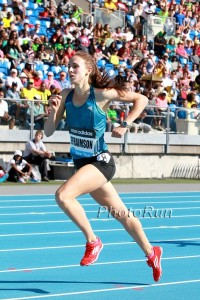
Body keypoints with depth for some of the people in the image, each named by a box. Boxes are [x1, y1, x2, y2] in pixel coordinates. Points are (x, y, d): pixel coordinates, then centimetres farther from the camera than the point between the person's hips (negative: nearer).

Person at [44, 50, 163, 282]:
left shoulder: (101, 94, -14)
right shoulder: (66, 95, 1)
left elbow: (141, 99, -6)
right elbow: (48, 132, 2)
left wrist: (125, 125, -14)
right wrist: (54, 111, -16)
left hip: (100, 161, -6)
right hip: (81, 163, 6)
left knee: (63, 195, -26)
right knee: (121, 214, 16)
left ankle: (93, 242, -8)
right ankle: (151, 254, 33)